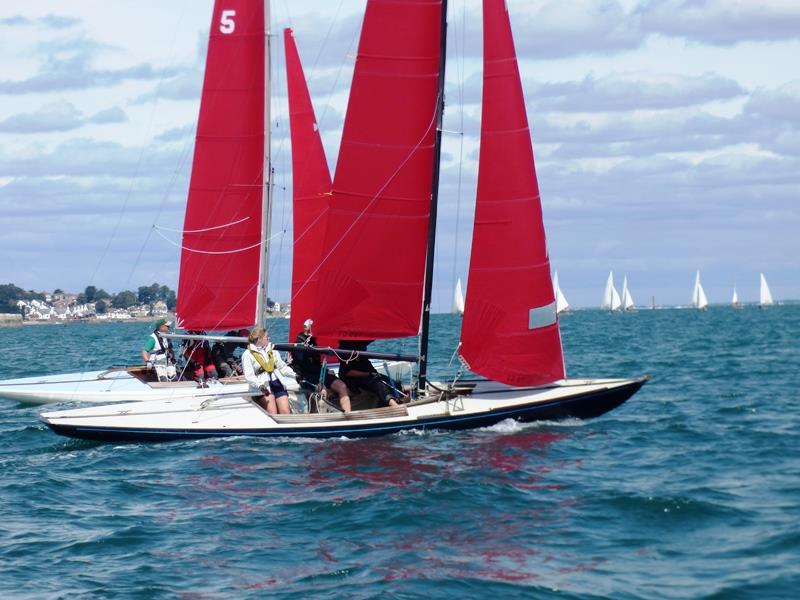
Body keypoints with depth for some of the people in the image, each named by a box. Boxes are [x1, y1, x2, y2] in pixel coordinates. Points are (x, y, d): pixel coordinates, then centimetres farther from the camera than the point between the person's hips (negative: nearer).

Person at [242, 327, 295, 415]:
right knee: (272, 413, -20)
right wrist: (259, 385, -27)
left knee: (286, 413, -9)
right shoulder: (248, 355, 1)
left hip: (277, 383, 5)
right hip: (263, 388, -5)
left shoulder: (272, 351, 19)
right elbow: (249, 376, -10)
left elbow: (283, 368, 22)